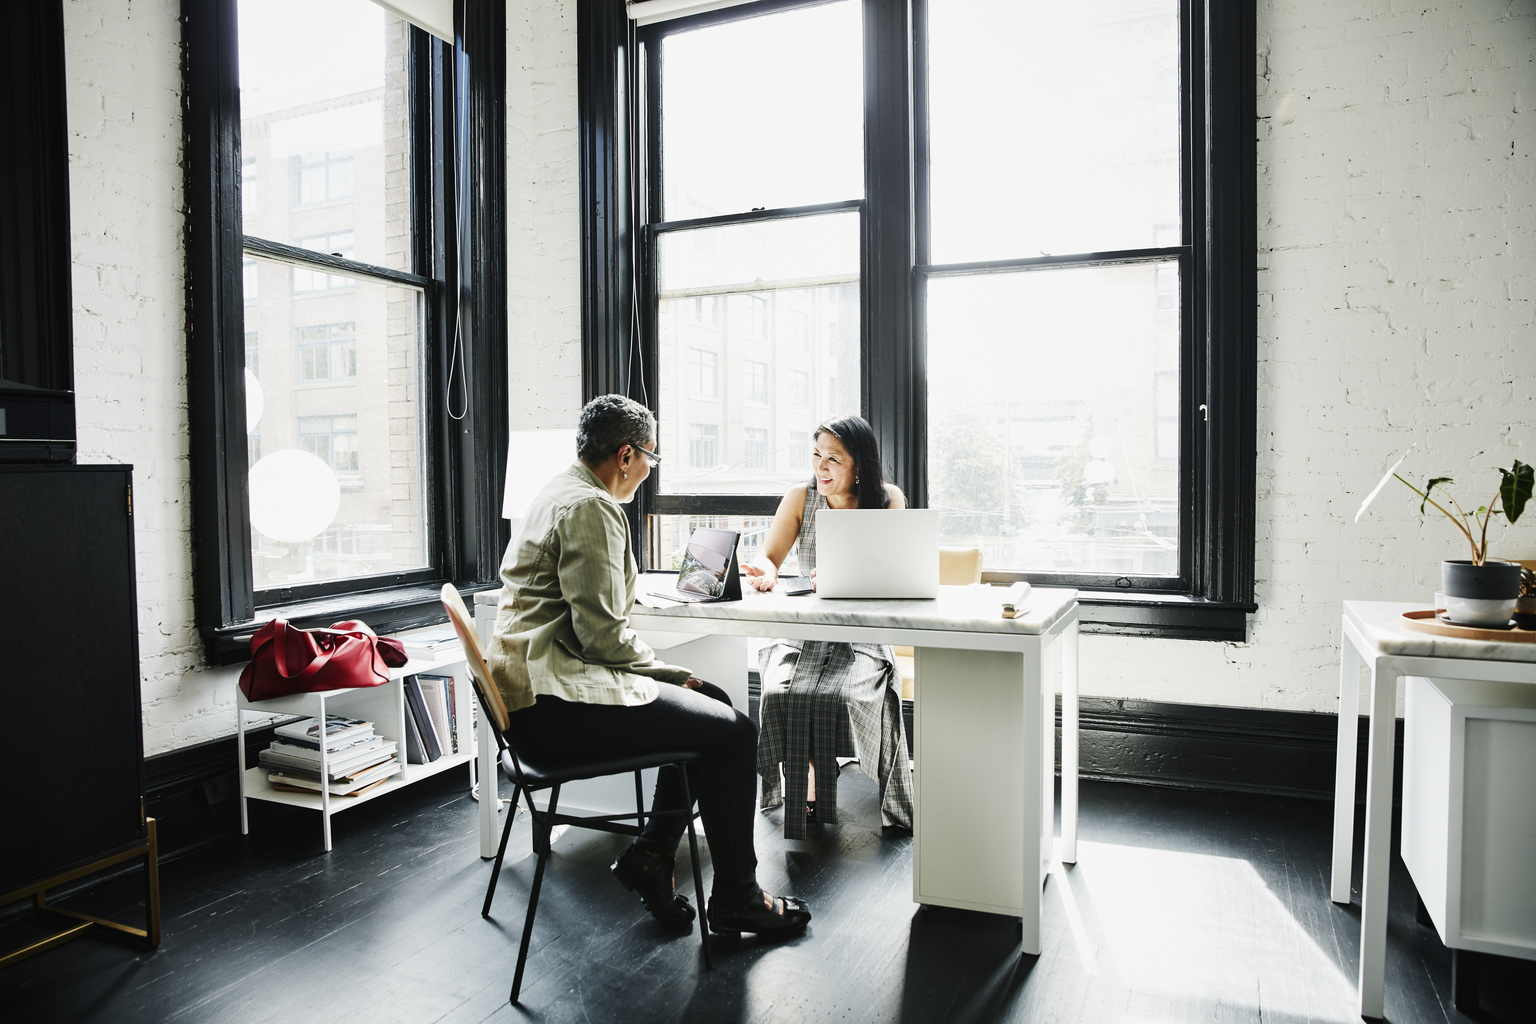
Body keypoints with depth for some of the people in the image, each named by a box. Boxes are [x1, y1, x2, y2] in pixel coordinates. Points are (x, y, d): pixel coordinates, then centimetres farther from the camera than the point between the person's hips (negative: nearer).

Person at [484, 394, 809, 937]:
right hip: (554, 704, -11)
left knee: (710, 702, 15)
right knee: (732, 731, -9)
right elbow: (603, 634, -20)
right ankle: (735, 899, 6)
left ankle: (650, 853, 15)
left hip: (540, 689, 11)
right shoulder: (590, 507, -16)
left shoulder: (560, 494, 17)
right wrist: (674, 674, -6)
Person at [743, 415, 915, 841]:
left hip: (863, 637, -2)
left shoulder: (888, 501, -1)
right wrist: (765, 571, -24)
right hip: (801, 634, 3)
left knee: (833, 699, -31)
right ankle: (801, 796, -7)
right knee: (780, 696, -28)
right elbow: (767, 557, 2)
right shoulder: (800, 498, 7)